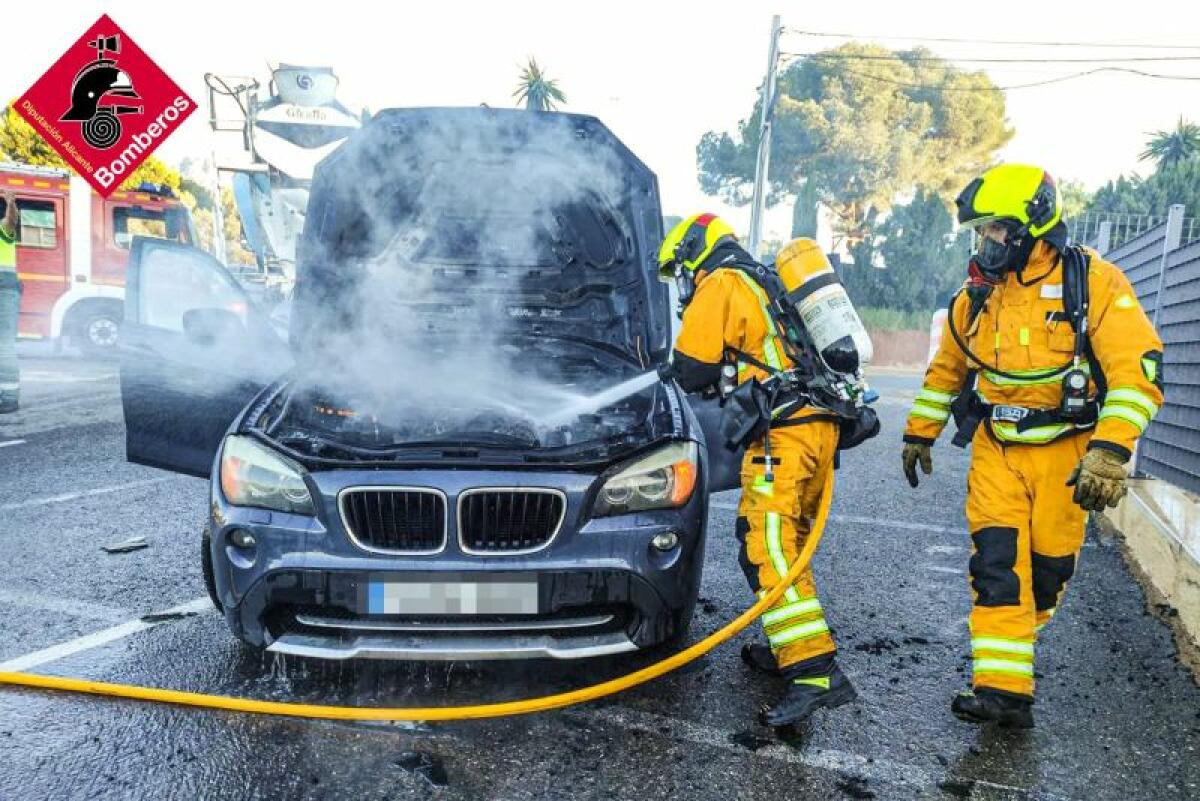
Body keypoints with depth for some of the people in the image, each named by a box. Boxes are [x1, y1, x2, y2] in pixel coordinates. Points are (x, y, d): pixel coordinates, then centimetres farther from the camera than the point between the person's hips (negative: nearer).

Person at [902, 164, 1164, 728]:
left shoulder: (1093, 282, -12)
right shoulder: (976, 295, 3)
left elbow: (1137, 369, -18)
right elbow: (946, 370, 16)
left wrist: (1111, 449, -29)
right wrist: (919, 432, 19)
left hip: (1064, 452, -3)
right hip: (996, 450, 3)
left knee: (1047, 571, 8)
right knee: (995, 564, -8)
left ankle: (1015, 641, 37)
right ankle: (1004, 690, -4)